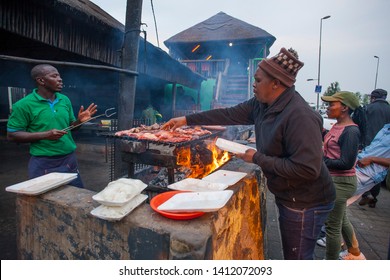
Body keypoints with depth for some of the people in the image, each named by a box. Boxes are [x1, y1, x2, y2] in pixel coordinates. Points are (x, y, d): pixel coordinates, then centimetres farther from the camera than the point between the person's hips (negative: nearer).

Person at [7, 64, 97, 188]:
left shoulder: (65, 100, 5)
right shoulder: (24, 104, -10)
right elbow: (12, 135, -8)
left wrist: (79, 121, -8)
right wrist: (45, 135, -19)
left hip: (69, 159, 5)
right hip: (43, 163, -4)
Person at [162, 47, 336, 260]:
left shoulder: (300, 116, -28)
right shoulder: (261, 105, -2)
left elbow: (308, 169, -30)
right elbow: (228, 114, 2)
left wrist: (258, 158, -23)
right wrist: (187, 120, 2)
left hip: (305, 203, -8)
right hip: (287, 196, 8)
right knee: (290, 252, 26)